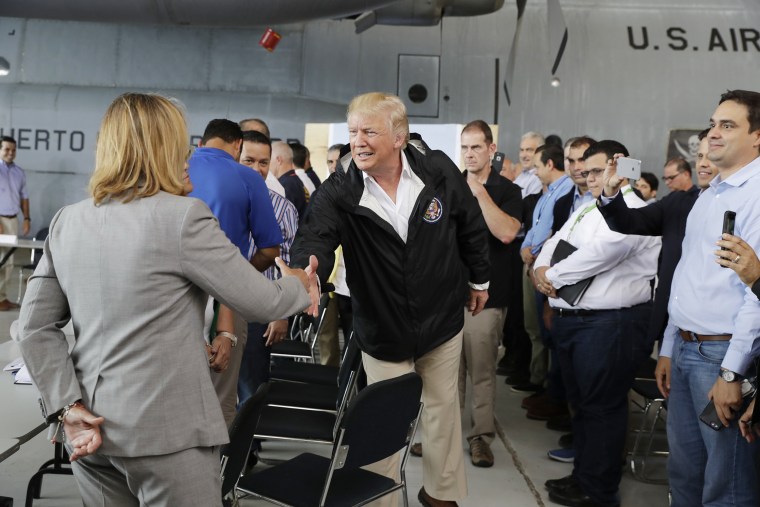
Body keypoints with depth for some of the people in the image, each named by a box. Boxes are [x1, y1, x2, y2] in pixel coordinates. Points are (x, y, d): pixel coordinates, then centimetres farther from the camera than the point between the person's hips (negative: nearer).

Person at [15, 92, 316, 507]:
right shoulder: (182, 215, -14)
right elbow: (259, 302, -9)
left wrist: (67, 406, 3)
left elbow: (34, 328, 5)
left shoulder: (67, 221, 5)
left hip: (91, 428, 6)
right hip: (165, 429, -6)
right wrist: (299, 286, 10)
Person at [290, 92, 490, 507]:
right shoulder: (338, 193, -15)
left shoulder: (439, 170, -11)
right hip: (382, 332, -2)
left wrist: (479, 279, 12)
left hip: (442, 321, 2)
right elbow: (316, 235, -32)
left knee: (442, 408, 19)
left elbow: (471, 226, 3)